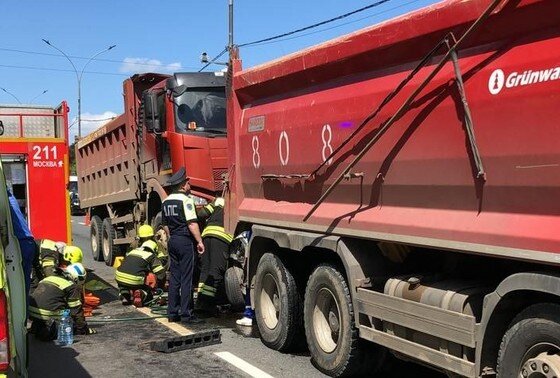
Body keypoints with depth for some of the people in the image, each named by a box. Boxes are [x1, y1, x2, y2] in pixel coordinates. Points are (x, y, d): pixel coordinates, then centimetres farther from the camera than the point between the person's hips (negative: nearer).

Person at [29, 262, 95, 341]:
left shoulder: (49, 278, 24)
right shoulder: (72, 287, -2)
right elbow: (76, 310, 0)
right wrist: (84, 329, 12)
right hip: (48, 315, -8)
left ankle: (37, 327, 7)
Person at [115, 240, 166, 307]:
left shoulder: (132, 251, 24)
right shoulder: (152, 257, 9)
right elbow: (161, 273, 1)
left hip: (119, 278, 4)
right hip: (135, 281, -4)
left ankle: (124, 293, 4)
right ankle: (141, 295, -14)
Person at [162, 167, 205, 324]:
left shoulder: (166, 201, 12)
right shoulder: (186, 200, -13)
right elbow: (192, 223, -19)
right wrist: (200, 241, -16)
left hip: (173, 241, 8)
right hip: (185, 241, -8)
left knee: (174, 277, 12)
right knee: (186, 279, -3)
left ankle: (172, 312, 16)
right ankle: (186, 314, 0)